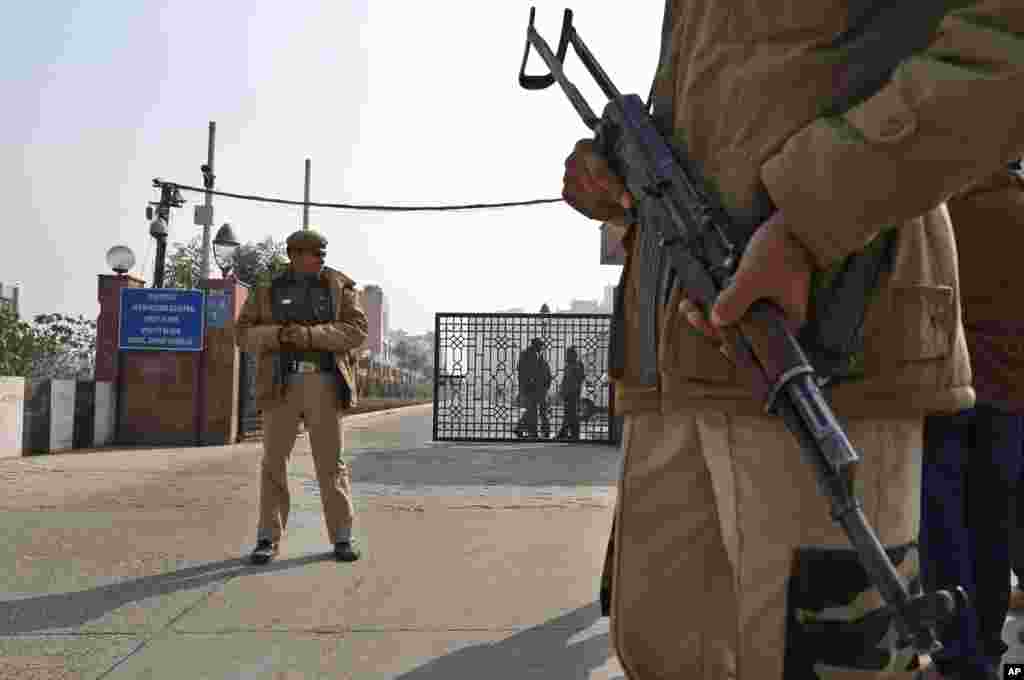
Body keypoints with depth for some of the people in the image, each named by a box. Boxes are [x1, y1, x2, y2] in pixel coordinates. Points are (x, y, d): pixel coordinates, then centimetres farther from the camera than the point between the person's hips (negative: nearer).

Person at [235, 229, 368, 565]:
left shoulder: (339, 287, 5)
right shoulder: (268, 290, 8)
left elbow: (355, 332, -7)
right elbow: (245, 334, 3)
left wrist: (309, 335, -19)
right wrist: (277, 334, -17)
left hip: (324, 384, 0)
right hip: (282, 384, 1)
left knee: (331, 462, 0)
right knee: (274, 462, 0)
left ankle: (342, 537, 8)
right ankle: (268, 538, 8)